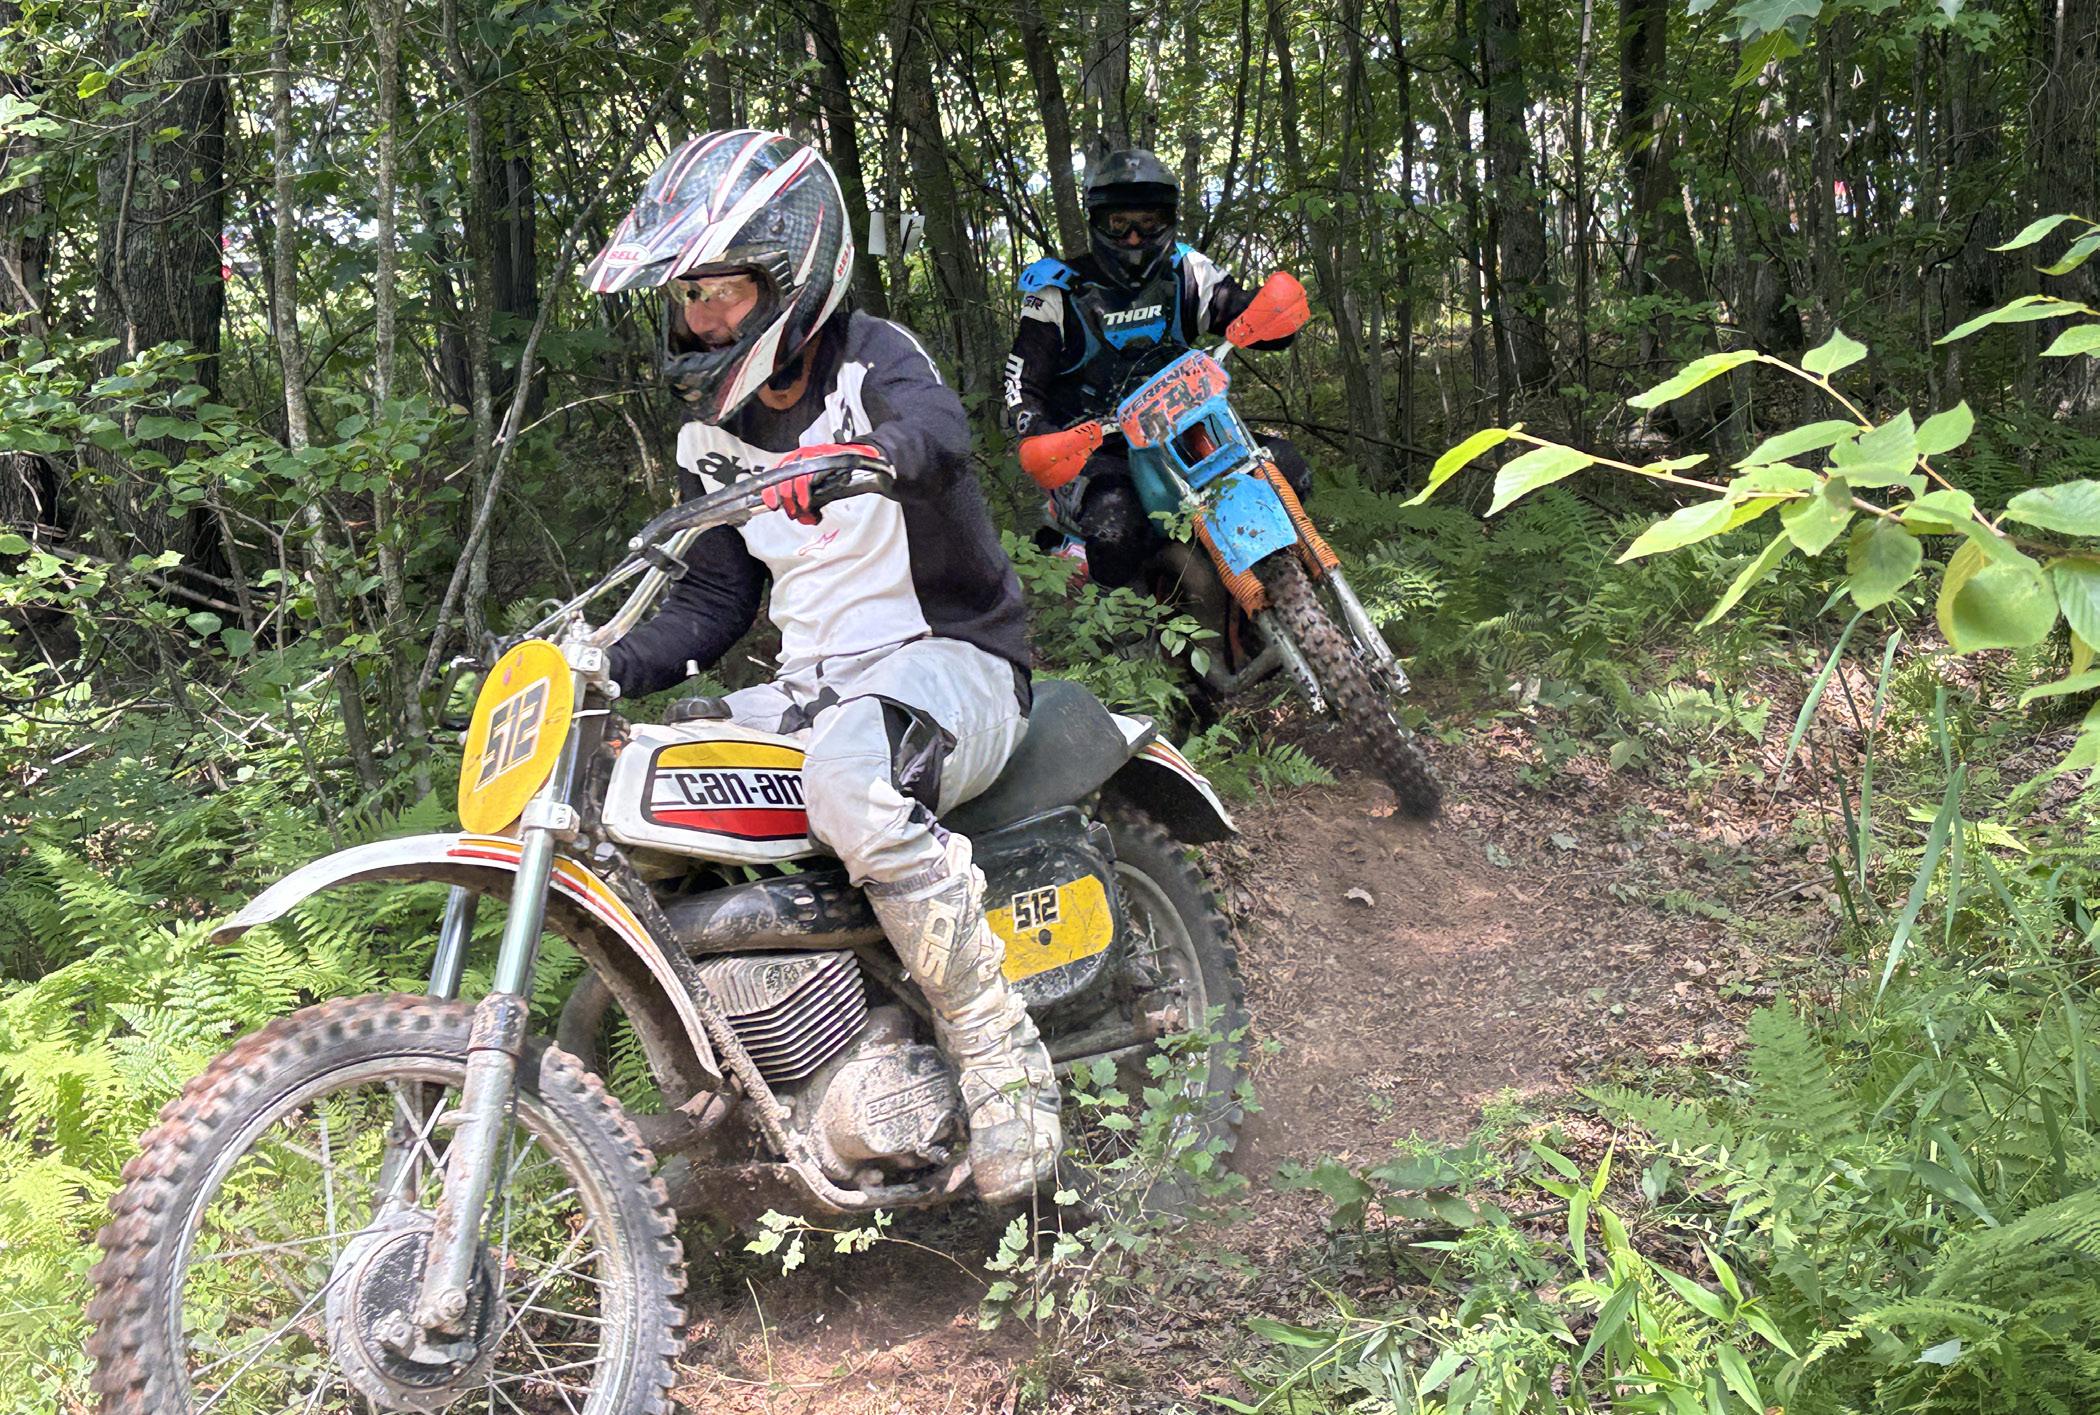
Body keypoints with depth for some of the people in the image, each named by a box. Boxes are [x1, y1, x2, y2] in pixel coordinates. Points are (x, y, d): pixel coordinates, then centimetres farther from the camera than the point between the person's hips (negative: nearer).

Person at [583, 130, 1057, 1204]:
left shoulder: (874, 360, -7)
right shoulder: (711, 439, 13)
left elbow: (935, 429, -32)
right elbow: (714, 600, 13)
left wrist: (860, 456, -56)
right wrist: (603, 668, -3)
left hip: (949, 660, -7)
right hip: (813, 687, 7)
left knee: (847, 779, -40)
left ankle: (999, 1055, -26)